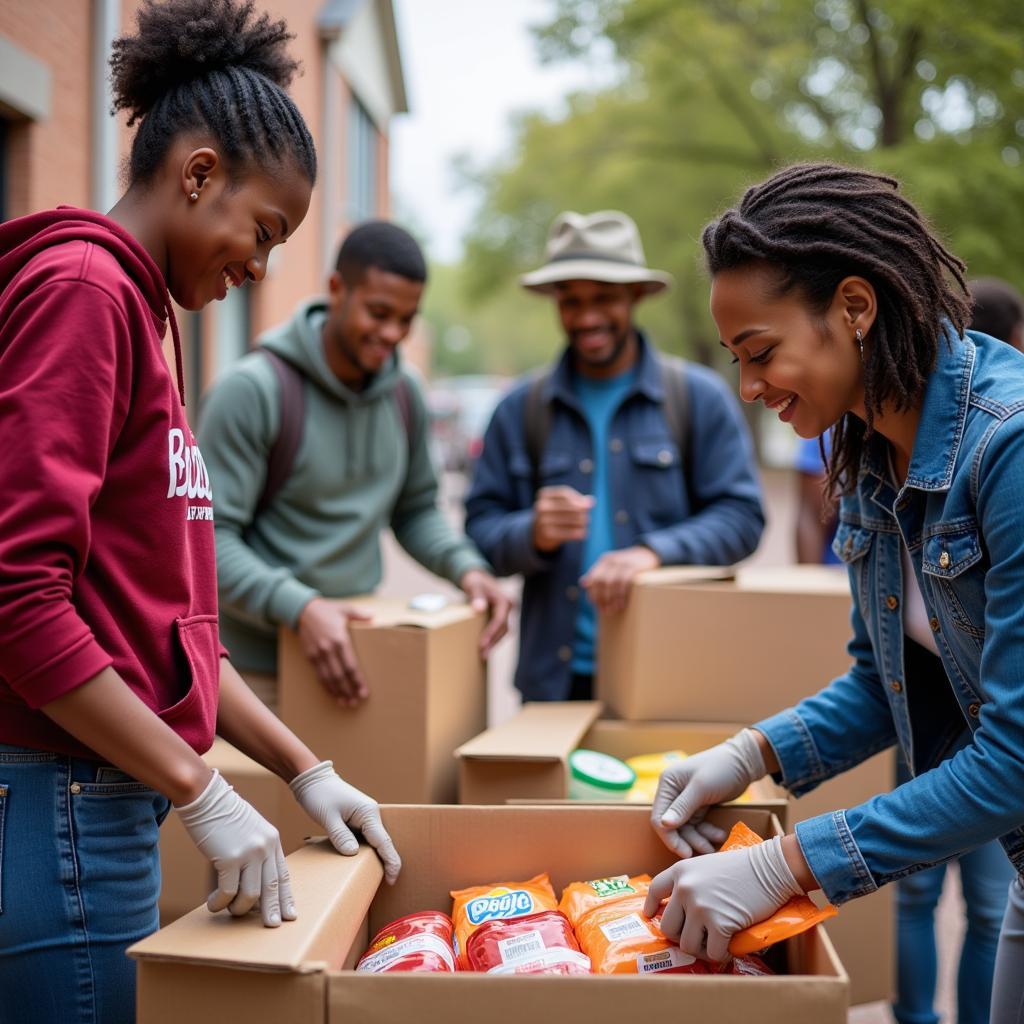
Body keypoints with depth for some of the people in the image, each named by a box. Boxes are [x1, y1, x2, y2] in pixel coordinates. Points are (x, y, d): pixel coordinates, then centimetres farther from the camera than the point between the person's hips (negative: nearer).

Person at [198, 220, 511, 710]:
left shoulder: (404, 393, 3)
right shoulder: (251, 389, -16)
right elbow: (210, 537, -17)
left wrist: (466, 566, -4)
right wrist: (300, 607, -30)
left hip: (354, 648, 5)